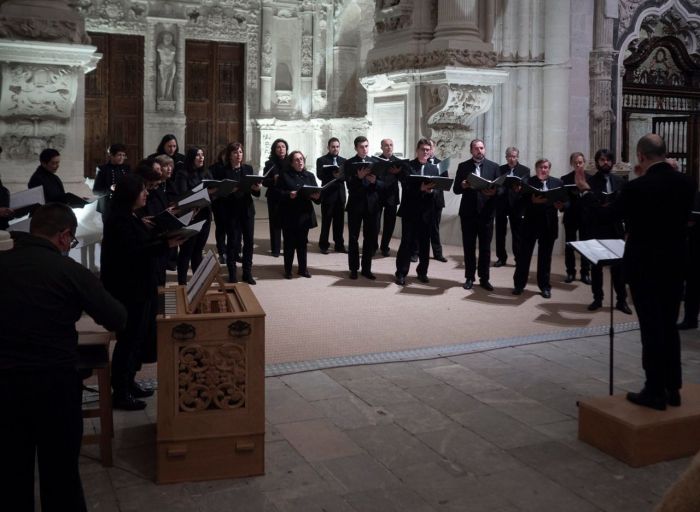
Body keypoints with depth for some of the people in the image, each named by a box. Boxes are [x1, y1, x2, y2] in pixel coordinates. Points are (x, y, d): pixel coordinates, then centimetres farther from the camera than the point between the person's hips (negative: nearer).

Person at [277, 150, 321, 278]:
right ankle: (288, 270, 13)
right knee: (289, 243, 3)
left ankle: (303, 268, 20)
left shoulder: (310, 176, 10)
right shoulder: (284, 175, 0)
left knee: (302, 242, 9)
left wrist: (317, 196, -16)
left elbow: (316, 193, 7)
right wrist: (288, 194, -23)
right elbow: (278, 192, -6)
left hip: (304, 215, 3)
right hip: (289, 215, -3)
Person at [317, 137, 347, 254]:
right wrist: (333, 175, -26)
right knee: (326, 221, 0)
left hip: (340, 194, 4)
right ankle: (323, 245, 9)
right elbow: (320, 175, -12)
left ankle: (339, 245, 15)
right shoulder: (321, 160, 1)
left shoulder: (343, 161, 14)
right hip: (328, 194, -4)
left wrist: (341, 175, -19)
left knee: (339, 221, 7)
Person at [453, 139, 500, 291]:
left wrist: (493, 192, -20)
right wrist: (463, 185, -20)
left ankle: (484, 279, 13)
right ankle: (469, 278, 15)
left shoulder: (493, 166, 5)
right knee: (469, 247, 6)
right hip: (468, 213, 0)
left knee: (485, 247, 5)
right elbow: (456, 189, 1)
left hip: (486, 213, 0)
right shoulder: (463, 166, 4)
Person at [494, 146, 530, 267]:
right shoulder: (500, 169, 11)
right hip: (501, 204, 2)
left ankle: (519, 259, 8)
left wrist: (519, 189, -23)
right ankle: (501, 258, 15)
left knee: (517, 233, 2)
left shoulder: (525, 170, 5)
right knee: (500, 233, 6)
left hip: (516, 204, -2)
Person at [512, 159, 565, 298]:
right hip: (530, 223, -2)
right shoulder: (527, 182, -2)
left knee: (545, 257, 10)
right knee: (524, 255, 3)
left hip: (549, 225, 2)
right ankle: (519, 284, 14)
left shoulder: (557, 182, 6)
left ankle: (545, 286, 19)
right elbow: (520, 203, -9)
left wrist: (561, 205, -17)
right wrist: (533, 201, -25)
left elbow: (565, 201, 4)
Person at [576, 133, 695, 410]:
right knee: (669, 327, 15)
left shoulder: (637, 187, -19)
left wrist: (585, 191, 7)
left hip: (644, 268, -5)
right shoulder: (687, 183, -2)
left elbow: (605, 215, -7)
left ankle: (655, 392, 8)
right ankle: (672, 388, 23)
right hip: (674, 266, 5)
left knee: (651, 329, 1)